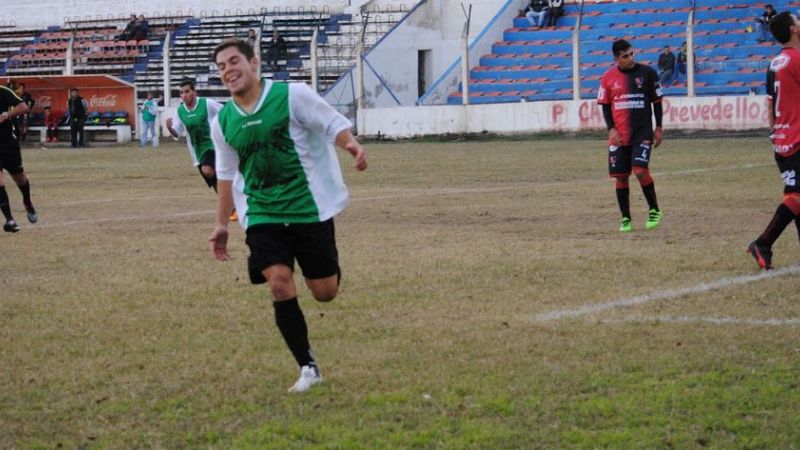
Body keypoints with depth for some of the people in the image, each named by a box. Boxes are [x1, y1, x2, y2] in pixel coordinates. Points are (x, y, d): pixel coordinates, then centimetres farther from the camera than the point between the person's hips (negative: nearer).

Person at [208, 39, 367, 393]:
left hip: (309, 208, -2)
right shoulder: (222, 121, 5)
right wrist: (222, 225, 16)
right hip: (262, 215, 2)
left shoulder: (292, 96, -7)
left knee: (325, 292, 1)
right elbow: (226, 175, 16)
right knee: (279, 285, -16)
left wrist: (352, 145, -28)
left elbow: (334, 125, -6)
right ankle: (308, 369, -6)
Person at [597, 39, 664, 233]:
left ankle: (654, 210, 2)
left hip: (642, 133, -2)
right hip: (619, 136, 2)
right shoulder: (608, 78, 2)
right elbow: (605, 106, 8)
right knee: (621, 176, 4)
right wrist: (611, 129, -5)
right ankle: (626, 218, 15)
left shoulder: (647, 73, -1)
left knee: (640, 171, -17)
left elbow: (656, 101, 5)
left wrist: (658, 128, 2)